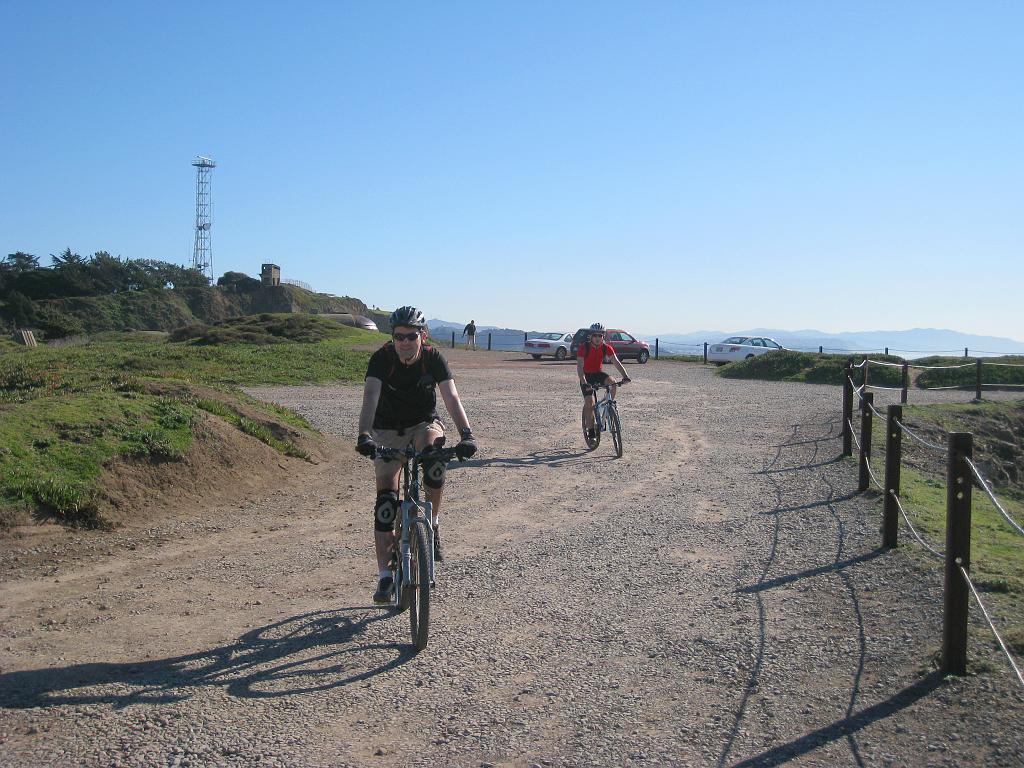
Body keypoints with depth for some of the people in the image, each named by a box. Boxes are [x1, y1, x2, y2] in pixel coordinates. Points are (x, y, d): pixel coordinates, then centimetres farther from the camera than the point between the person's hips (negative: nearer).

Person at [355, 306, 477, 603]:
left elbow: (452, 398, -27)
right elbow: (370, 396, -32)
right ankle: (385, 575, -4)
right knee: (386, 497, -9)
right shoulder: (382, 358, -20)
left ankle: (432, 524, -9)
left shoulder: (434, 358, -18)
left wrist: (466, 434, -44)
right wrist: (364, 434, -49)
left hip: (423, 424, 0)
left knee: (435, 461, -34)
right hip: (388, 430, 0)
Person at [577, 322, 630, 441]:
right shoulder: (584, 347, -24)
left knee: (612, 382, -28)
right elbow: (579, 366, -31)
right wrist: (584, 383, -45)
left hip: (598, 373, 3)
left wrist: (625, 376, -34)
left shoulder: (606, 348, -14)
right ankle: (591, 432, -5)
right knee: (589, 403, -13)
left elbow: (616, 362, -18)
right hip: (587, 375, -3)